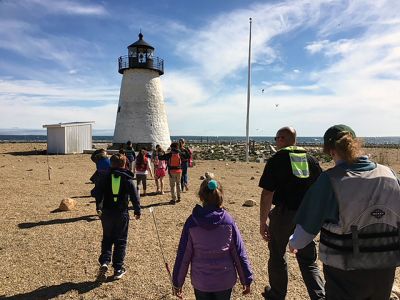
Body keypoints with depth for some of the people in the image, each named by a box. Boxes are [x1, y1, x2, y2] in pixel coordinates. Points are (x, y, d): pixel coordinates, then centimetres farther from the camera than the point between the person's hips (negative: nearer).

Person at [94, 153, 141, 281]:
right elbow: (135, 196, -6)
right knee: (120, 241, 10)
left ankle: (104, 262, -1)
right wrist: (137, 211, 5)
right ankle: (118, 269, 14)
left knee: (107, 239, 18)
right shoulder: (127, 179, -5)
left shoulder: (106, 178, 0)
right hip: (122, 214, -2)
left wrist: (99, 208, 18)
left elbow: (98, 193, 2)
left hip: (107, 213, 2)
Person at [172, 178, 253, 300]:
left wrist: (177, 282, 4)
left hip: (201, 281, 0)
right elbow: (239, 253, -7)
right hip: (225, 281, 1)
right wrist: (246, 280, 4)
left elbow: (183, 255, -7)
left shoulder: (191, 222, -12)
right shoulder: (228, 220, -11)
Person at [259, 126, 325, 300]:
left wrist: (263, 222, -8)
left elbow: (267, 194, -13)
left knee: (277, 255, 16)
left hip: (284, 213, -4)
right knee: (308, 259, 18)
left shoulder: (276, 160, -9)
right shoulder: (311, 160, 5)